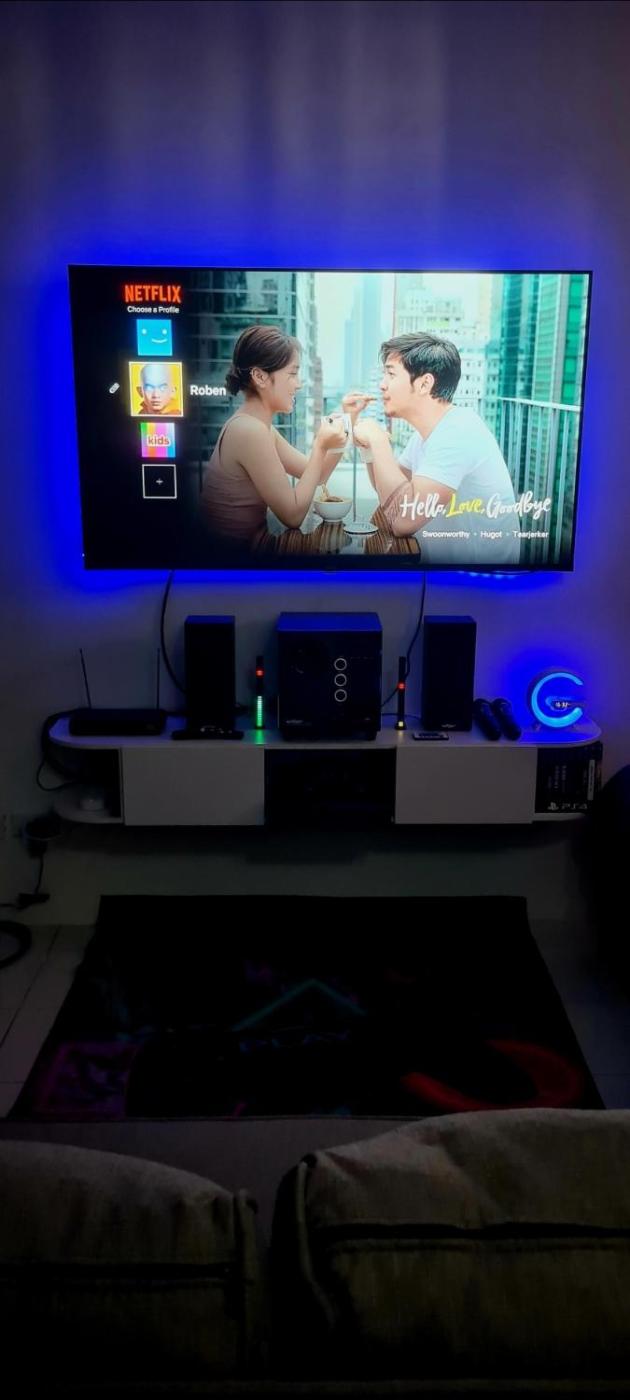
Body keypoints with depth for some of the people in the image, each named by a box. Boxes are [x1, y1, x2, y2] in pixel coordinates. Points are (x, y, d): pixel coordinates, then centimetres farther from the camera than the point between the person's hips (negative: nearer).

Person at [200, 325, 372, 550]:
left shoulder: (254, 424, 8)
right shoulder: (250, 430, -20)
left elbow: (315, 476, 12)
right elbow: (293, 516, -18)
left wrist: (346, 421, 4)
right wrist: (321, 447, -15)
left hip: (245, 542, 8)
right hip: (237, 551, -8)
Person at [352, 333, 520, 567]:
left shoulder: (458, 432, -21)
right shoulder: (430, 430, 8)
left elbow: (402, 520, -30)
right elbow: (390, 491, 17)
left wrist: (378, 440, -19)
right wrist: (369, 444, 1)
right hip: (437, 560, 8)